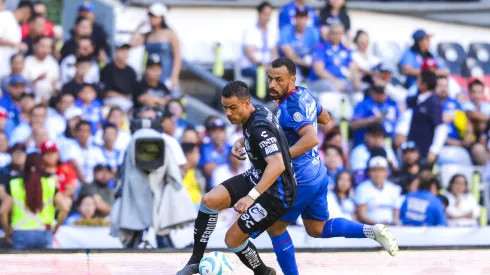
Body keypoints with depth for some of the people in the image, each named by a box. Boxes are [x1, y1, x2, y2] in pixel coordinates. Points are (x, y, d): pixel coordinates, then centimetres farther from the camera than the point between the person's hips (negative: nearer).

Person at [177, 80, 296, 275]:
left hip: (275, 193, -9)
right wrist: (240, 142, 4)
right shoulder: (258, 113, 0)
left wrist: (251, 197, -48)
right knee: (209, 200, -8)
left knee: (233, 239, -7)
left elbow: (278, 165, -42)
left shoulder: (260, 127, -29)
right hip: (256, 178, 9)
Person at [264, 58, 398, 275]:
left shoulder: (290, 106, -24)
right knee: (317, 229, 20)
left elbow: (311, 139, -36)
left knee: (275, 227, 8)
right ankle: (371, 231, 7)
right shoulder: (303, 94, 4)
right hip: (317, 173, 9)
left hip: (301, 178, -9)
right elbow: (325, 118, 22)